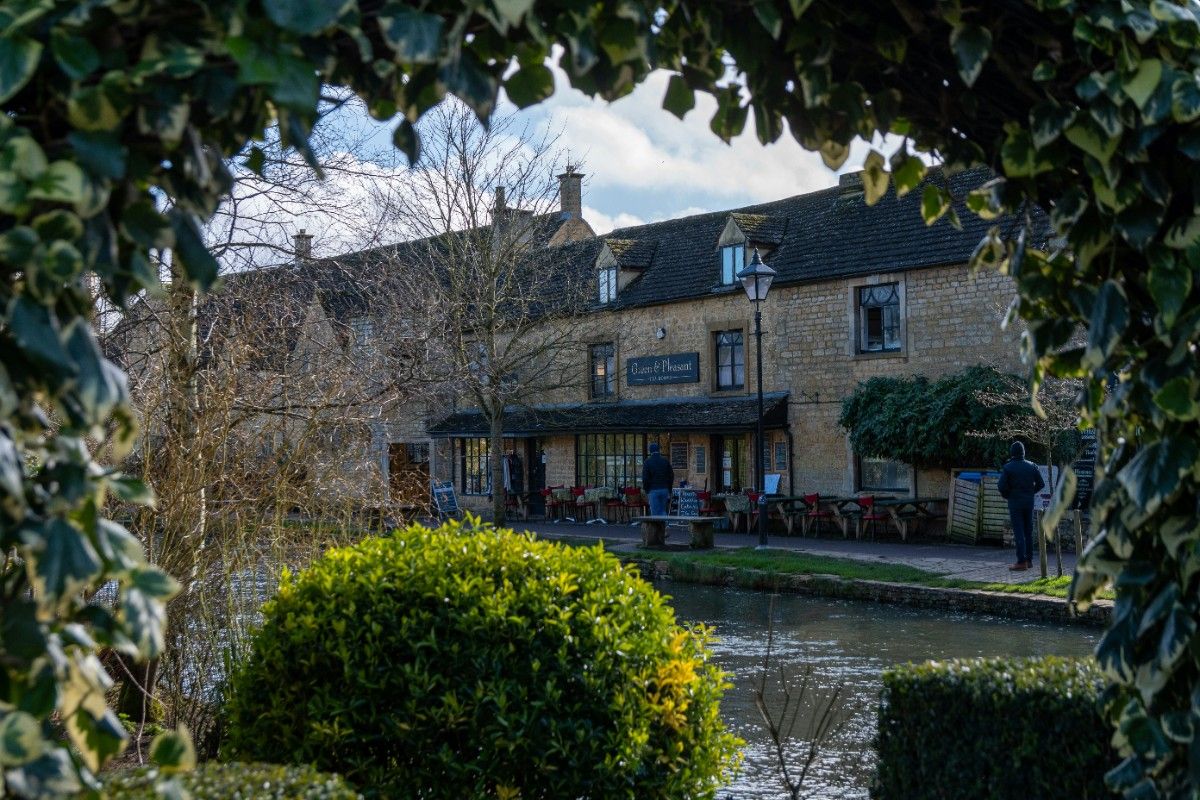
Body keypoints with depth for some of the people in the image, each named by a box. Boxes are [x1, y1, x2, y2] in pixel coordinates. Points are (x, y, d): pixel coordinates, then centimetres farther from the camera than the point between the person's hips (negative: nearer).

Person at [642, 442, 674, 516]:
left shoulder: (647, 462, -5)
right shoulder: (666, 461, 5)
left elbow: (645, 478, -8)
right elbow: (671, 476, 7)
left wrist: (646, 490, 3)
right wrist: (669, 491, 13)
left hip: (653, 490, -3)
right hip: (664, 489, 3)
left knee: (655, 513, -1)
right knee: (663, 511, 13)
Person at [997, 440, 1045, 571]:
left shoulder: (1008, 467, -9)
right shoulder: (1032, 466, 3)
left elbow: (1002, 486, -14)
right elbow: (1041, 484, 3)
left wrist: (1006, 495, 5)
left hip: (1015, 502, -4)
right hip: (1029, 501, 4)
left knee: (1018, 532, -4)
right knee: (1028, 531, 13)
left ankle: (1021, 561, -9)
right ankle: (1029, 559, 17)